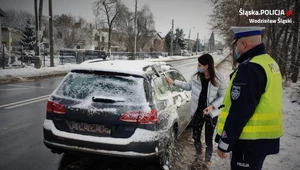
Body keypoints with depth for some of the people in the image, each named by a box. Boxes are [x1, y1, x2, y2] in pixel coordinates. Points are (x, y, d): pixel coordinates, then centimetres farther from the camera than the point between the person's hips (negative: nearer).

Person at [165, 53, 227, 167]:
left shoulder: (218, 79, -18)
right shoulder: (196, 77, -8)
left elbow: (223, 96, -9)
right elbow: (188, 86, 11)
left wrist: (213, 106, -23)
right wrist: (173, 82, 7)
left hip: (211, 114, -3)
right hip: (198, 112, 3)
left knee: (209, 139, 8)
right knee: (195, 136, 16)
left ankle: (207, 160, 32)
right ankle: (199, 154, 44)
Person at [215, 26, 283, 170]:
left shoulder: (249, 68, -23)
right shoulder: (270, 63, 8)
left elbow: (239, 111, -25)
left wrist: (224, 143, -17)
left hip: (250, 140, -9)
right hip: (265, 137, 10)